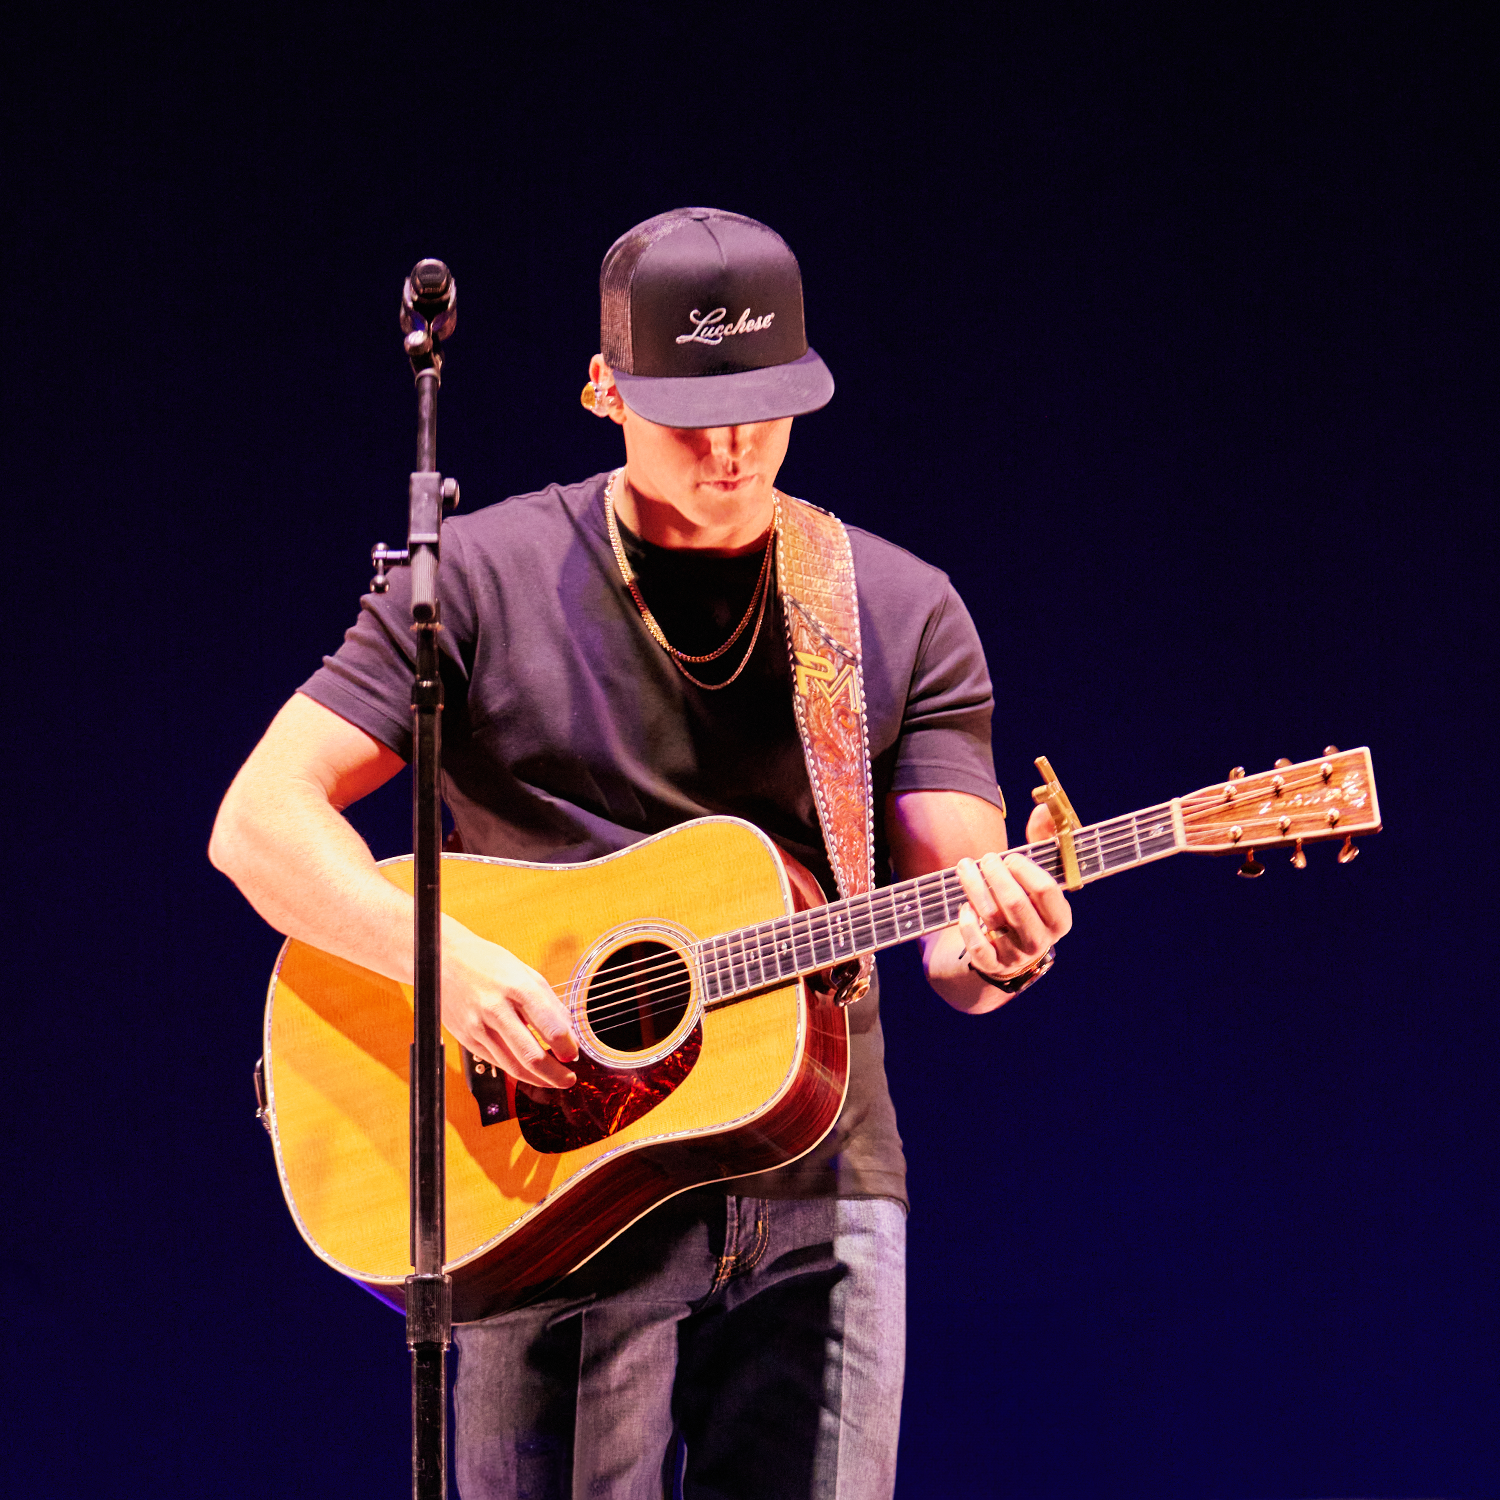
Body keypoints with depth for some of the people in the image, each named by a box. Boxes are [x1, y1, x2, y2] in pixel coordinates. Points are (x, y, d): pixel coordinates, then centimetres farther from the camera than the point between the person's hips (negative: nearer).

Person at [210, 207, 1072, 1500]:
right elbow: (258, 822, -5)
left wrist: (992, 951, -22)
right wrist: (449, 961, -21)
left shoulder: (900, 613, 7)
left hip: (813, 1189, 2)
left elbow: (954, 929, 3)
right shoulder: (485, 580, 1)